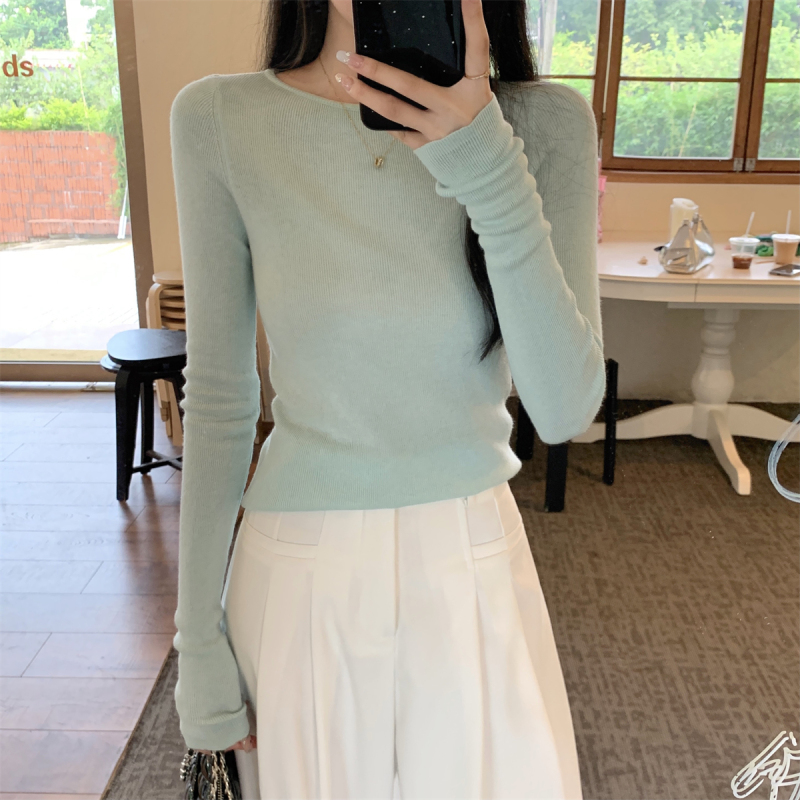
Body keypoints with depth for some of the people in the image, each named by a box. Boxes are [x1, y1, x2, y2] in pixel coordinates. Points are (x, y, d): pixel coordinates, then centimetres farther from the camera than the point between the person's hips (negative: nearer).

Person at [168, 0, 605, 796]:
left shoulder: (546, 123, -9)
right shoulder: (218, 120, -9)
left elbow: (566, 409, -14)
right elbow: (217, 399, -5)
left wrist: (492, 174, -26)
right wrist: (198, 643, -1)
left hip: (473, 571, 1)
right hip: (299, 578, 0)